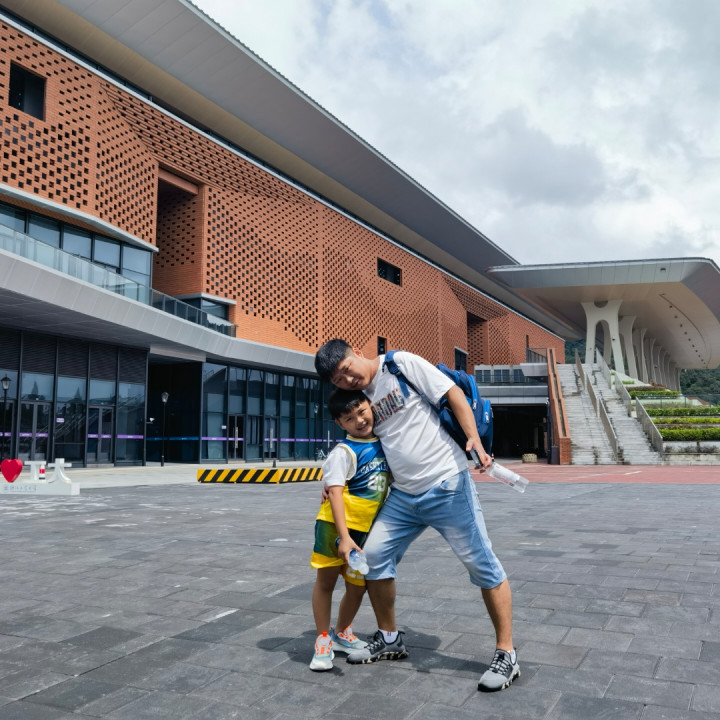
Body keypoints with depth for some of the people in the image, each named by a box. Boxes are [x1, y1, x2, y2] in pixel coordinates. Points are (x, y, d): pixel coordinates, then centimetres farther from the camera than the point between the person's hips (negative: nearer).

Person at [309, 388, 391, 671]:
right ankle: (323, 640, 21)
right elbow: (335, 492, -20)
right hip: (336, 525, -5)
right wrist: (344, 537, -26)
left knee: (357, 586, 12)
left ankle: (342, 634, 36)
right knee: (326, 580, 3)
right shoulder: (343, 452, -14)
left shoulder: (384, 443, 5)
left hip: (367, 530, 6)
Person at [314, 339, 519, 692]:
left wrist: (474, 440, -22)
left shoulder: (402, 363, -8)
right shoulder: (359, 397, 9)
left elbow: (453, 393, -11)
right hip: (403, 494, 6)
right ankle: (389, 640, 23)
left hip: (446, 485, -6)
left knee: (482, 563, -1)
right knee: (374, 555, 4)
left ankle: (507, 654, 13)